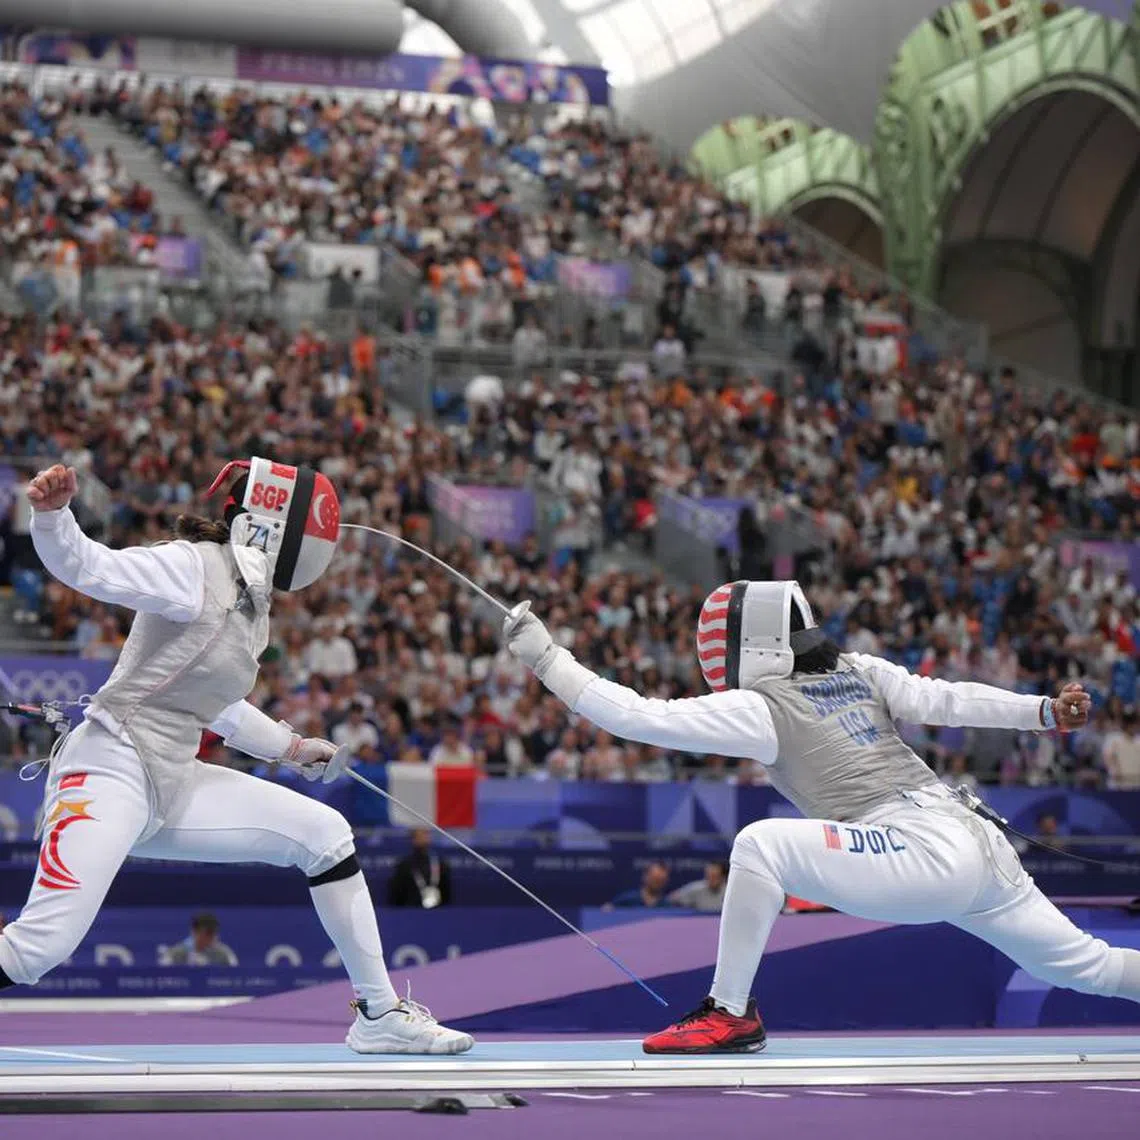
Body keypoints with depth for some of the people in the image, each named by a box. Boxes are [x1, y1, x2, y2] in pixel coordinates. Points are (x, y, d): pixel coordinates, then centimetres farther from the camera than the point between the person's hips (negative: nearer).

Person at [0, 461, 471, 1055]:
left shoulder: (252, 602, 14)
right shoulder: (194, 568, -12)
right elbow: (87, 567, -26)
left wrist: (290, 747, 39)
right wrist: (50, 514, -46)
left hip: (173, 783, 9)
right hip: (111, 770, -9)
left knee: (324, 835, 8)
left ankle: (378, 1014, 16)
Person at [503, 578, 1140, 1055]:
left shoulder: (760, 705, -3)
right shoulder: (858, 671, 17)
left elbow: (640, 718, -7)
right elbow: (945, 700, 6)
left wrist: (546, 657, -4)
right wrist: (1045, 712, 5)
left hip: (921, 854, -9)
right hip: (979, 846, 9)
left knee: (762, 844, -14)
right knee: (1089, 968, 21)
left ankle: (730, 1014, -7)